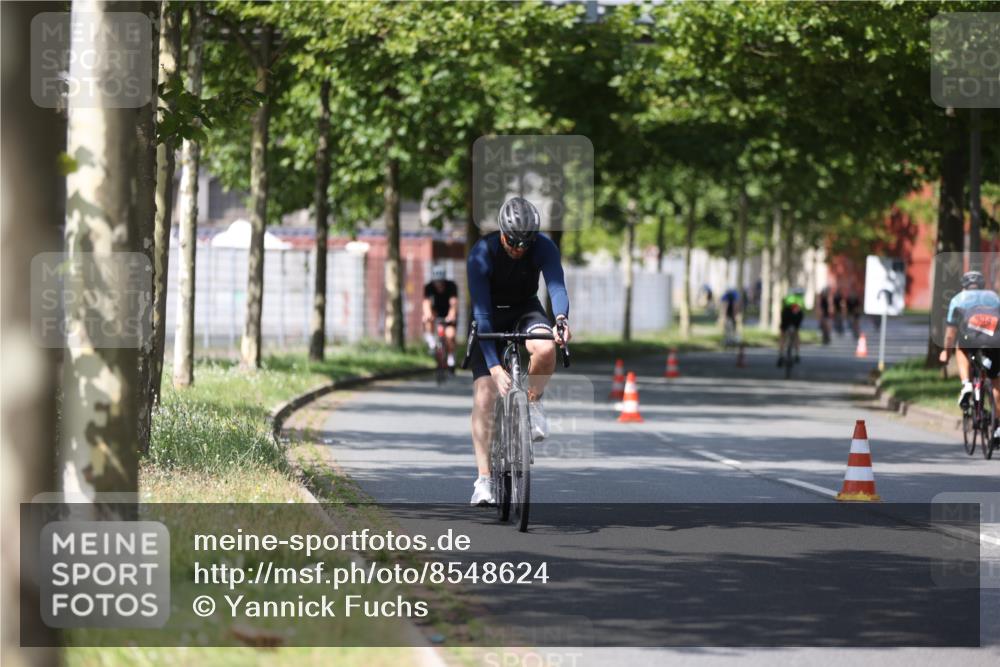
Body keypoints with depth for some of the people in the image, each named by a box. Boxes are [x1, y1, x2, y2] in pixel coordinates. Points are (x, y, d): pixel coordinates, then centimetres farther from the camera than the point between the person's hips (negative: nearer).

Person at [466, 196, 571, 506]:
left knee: (545, 349, -35)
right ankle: (484, 479, -10)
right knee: (484, 394, -15)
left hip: (525, 310, 1)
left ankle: (533, 402, -5)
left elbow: (556, 284, -35)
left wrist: (561, 320, -59)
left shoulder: (543, 246, -22)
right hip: (490, 317, -1)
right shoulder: (481, 254, -28)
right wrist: (494, 366, -40)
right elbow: (482, 312, -31)